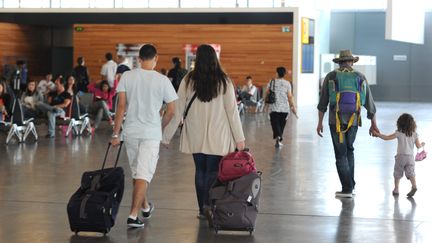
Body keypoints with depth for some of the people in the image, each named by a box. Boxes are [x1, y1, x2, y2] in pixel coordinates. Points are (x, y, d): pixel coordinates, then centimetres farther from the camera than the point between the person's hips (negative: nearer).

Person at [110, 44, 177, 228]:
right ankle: (133, 215, -10)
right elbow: (171, 111, -2)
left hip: (130, 132, 3)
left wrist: (116, 133, -2)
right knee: (143, 176, -2)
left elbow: (121, 106, -6)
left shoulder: (127, 76, -3)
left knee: (136, 172, 20)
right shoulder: (162, 80, -6)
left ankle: (145, 207, 36)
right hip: (151, 133, -3)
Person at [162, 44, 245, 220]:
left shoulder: (189, 81, -3)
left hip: (195, 136, 2)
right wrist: (239, 138, 1)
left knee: (200, 170, 11)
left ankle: (202, 209, 12)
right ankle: (208, 204, -17)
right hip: (218, 137, -1)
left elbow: (177, 110, 0)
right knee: (213, 171, 2)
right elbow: (232, 110, -4)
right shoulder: (224, 81, -5)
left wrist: (167, 135, 7)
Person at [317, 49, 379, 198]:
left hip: (336, 120, -2)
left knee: (341, 154, 4)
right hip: (353, 120, 2)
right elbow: (369, 102, 7)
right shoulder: (360, 77, 6)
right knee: (349, 150, 21)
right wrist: (373, 124, 15)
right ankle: (350, 184, 18)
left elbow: (323, 102, 0)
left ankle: (347, 189, 1)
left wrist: (320, 123, 4)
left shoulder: (331, 76, 2)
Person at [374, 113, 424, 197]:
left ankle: (396, 189, 12)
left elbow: (386, 138, -7)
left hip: (400, 156, -2)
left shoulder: (399, 133, -6)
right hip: (410, 157, 2)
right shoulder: (414, 134, 1)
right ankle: (414, 185, -19)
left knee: (397, 173, 10)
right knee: (411, 173, 1)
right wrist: (422, 144, 27)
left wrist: (377, 134, 3)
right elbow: (418, 146, 4)